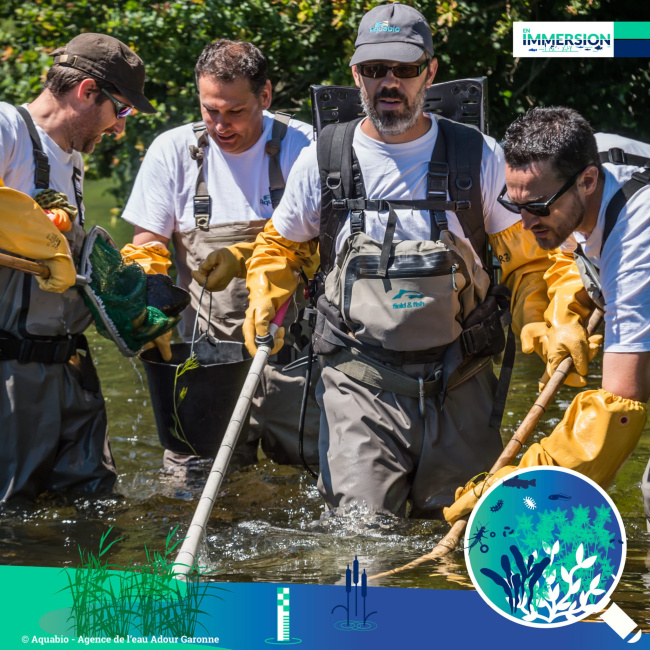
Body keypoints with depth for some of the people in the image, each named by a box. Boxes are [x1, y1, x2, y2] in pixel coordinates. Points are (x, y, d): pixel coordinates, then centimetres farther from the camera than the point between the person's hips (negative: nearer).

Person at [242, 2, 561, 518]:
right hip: (360, 377, 0)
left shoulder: (479, 157, 1)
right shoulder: (323, 159, 3)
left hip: (459, 379, 1)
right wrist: (265, 300, 0)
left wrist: (538, 326, -11)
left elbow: (527, 257, 7)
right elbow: (280, 245, 19)